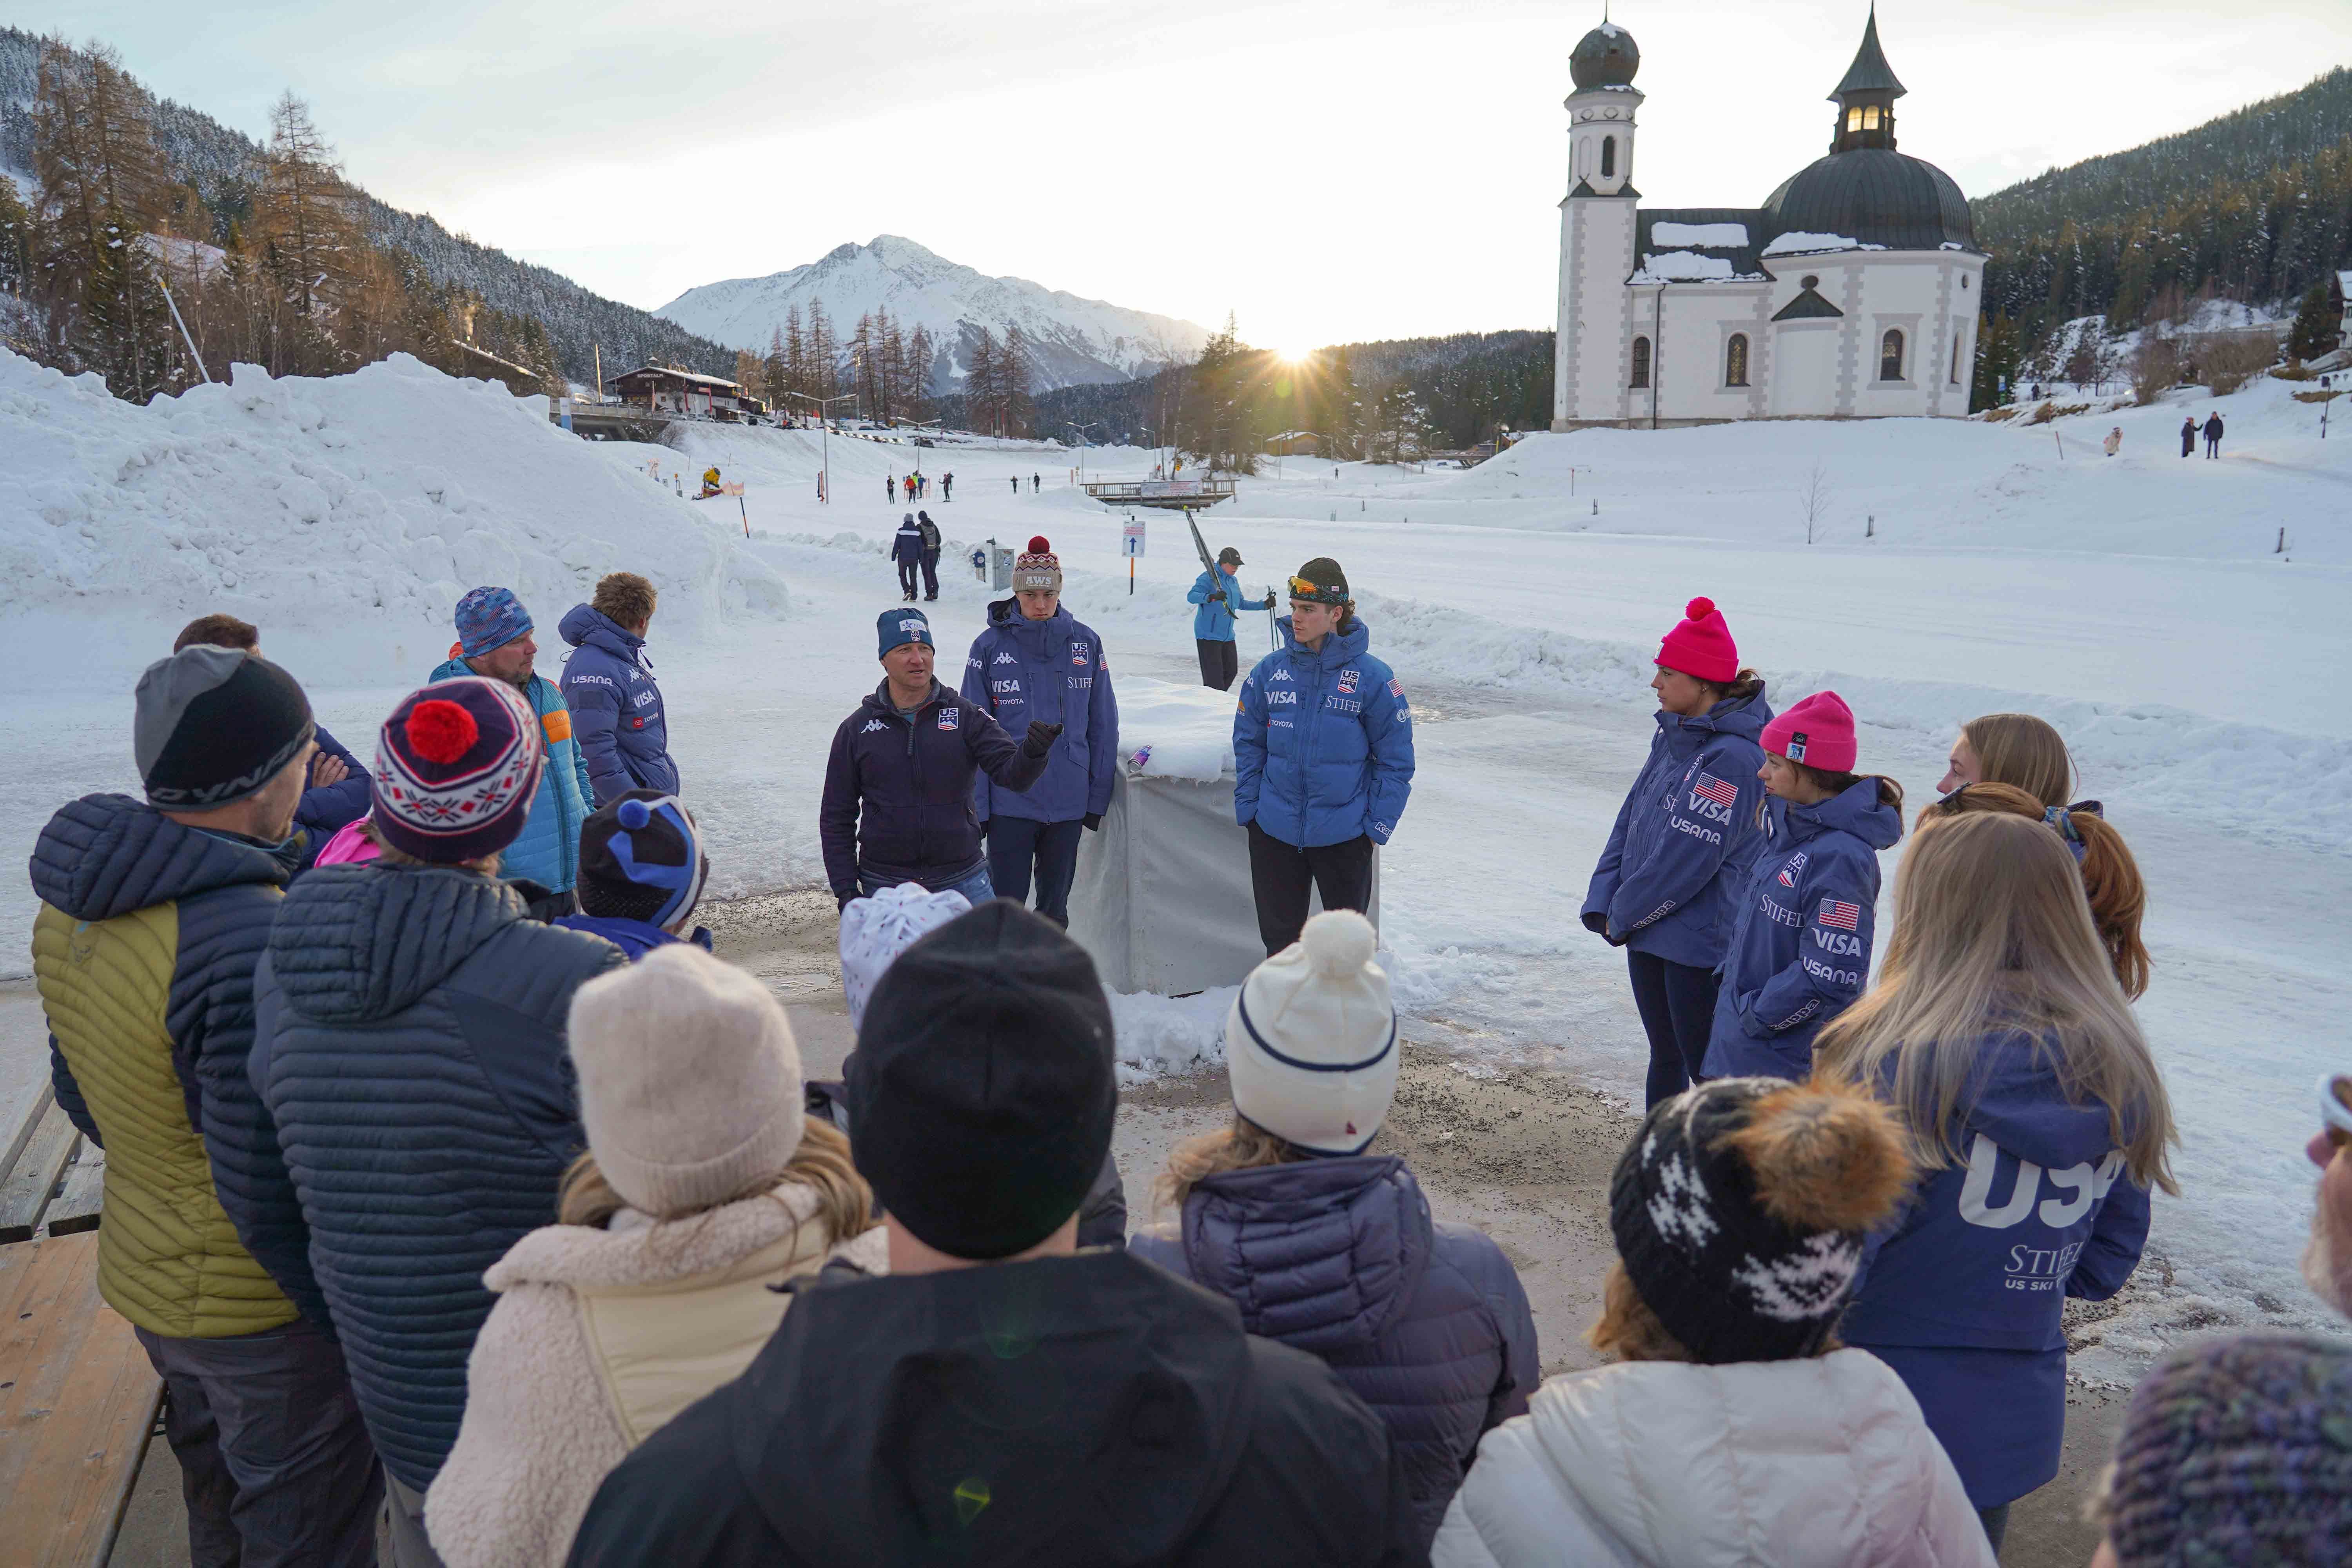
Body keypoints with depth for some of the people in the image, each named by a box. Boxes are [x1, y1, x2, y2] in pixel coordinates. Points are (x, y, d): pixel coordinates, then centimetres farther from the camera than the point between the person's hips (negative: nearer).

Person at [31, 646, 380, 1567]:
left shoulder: (73, 903, -3)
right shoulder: (248, 939, -32)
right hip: (264, 1308, -8)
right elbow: (270, 1188, -28)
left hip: (143, 1274, 8)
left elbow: (82, 1095, 9)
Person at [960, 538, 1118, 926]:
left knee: (1055, 905, 14)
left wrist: (1098, 796, 4)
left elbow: (1103, 725, 4)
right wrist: (976, 805, -6)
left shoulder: (1085, 642, -1)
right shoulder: (990, 646, -5)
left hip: (1068, 801, 2)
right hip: (1009, 802, -2)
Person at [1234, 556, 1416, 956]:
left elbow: (1396, 759, -5)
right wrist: (1248, 805, 1)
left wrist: (1378, 824, -7)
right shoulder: (1270, 670, -2)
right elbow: (1248, 742, 7)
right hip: (1274, 831, 3)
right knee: (1279, 933, 15)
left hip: (1344, 835, -2)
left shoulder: (1372, 677, -10)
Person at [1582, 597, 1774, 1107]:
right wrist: (1605, 902, -1)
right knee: (1664, 1054, 20)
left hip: (1700, 942, -8)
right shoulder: (1674, 735, 7)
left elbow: (1689, 855, -22)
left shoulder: (1735, 757, -21)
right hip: (1648, 931, 9)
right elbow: (1633, 816, 9)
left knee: (1708, 1066, 3)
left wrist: (1624, 915, -11)